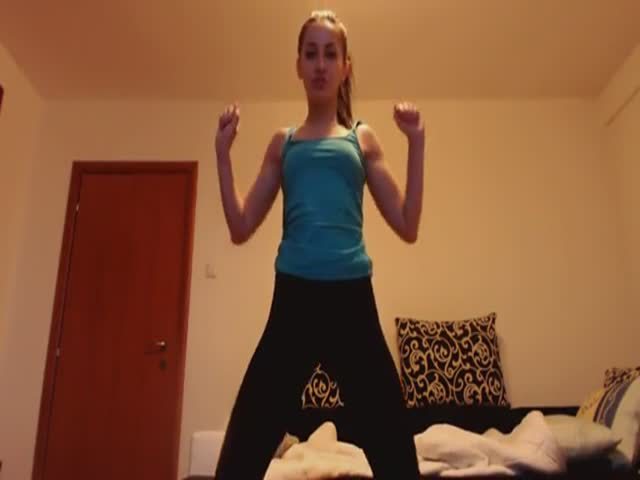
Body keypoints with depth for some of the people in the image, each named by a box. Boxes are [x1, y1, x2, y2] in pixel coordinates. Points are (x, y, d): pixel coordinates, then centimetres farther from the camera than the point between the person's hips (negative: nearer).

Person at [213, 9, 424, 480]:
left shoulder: (362, 138, 13)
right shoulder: (283, 143, 16)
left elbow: (407, 227, 7)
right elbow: (241, 229, 10)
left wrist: (417, 144, 2)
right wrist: (223, 150, 7)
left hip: (351, 300, 0)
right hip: (294, 301, 1)